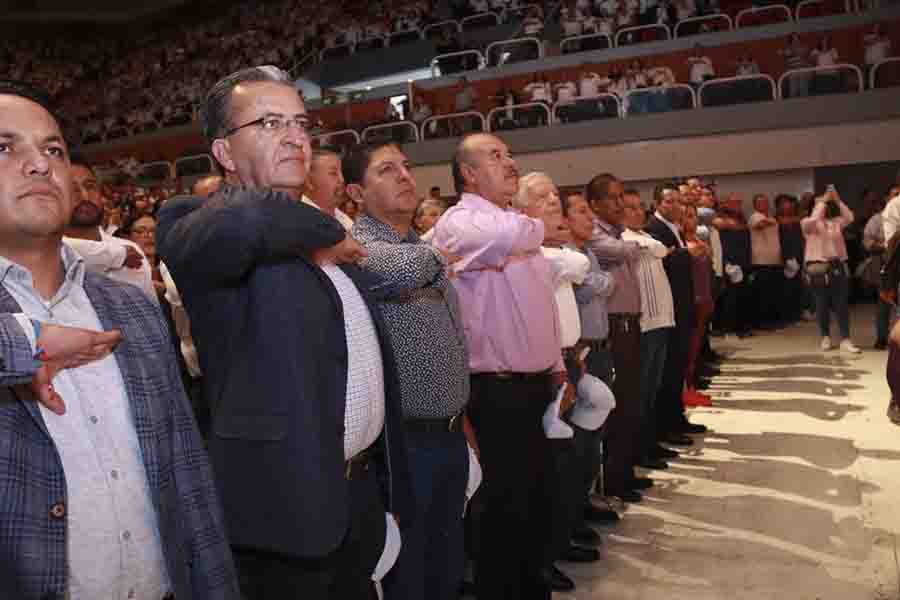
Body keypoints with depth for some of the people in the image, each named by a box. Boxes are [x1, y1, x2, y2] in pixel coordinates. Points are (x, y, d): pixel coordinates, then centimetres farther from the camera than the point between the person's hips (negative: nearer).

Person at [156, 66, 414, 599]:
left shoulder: (334, 245, 13)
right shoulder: (193, 223, -11)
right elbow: (251, 219, -37)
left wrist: (392, 495, 17)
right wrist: (328, 238, -15)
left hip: (362, 495, 7)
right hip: (283, 504, -7)